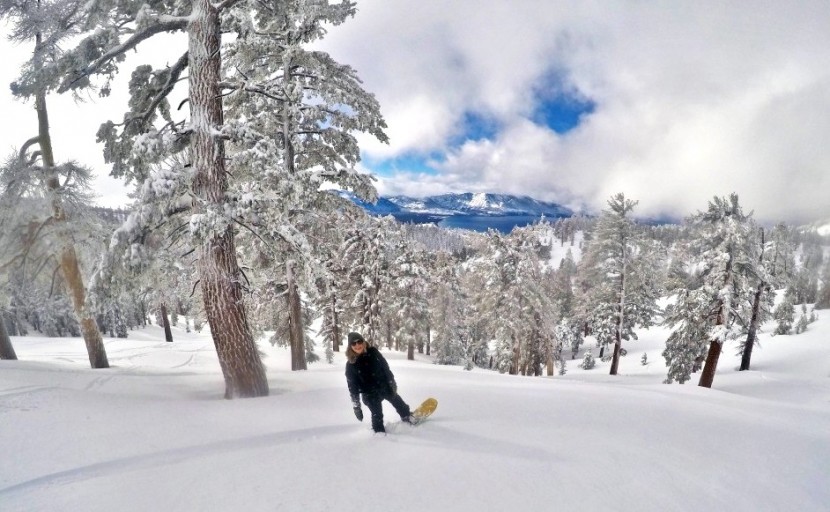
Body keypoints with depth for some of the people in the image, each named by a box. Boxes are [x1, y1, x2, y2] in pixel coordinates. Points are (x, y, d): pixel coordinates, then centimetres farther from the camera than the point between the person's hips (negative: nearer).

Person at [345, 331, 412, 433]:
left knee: (397, 402, 22)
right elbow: (352, 387, -9)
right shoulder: (351, 365, -15)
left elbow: (385, 367, -2)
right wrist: (356, 406, -9)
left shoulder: (373, 352, -12)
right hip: (370, 394, -3)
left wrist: (392, 383, 0)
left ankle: (406, 417, 48)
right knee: (377, 415, -4)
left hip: (385, 386, 3)